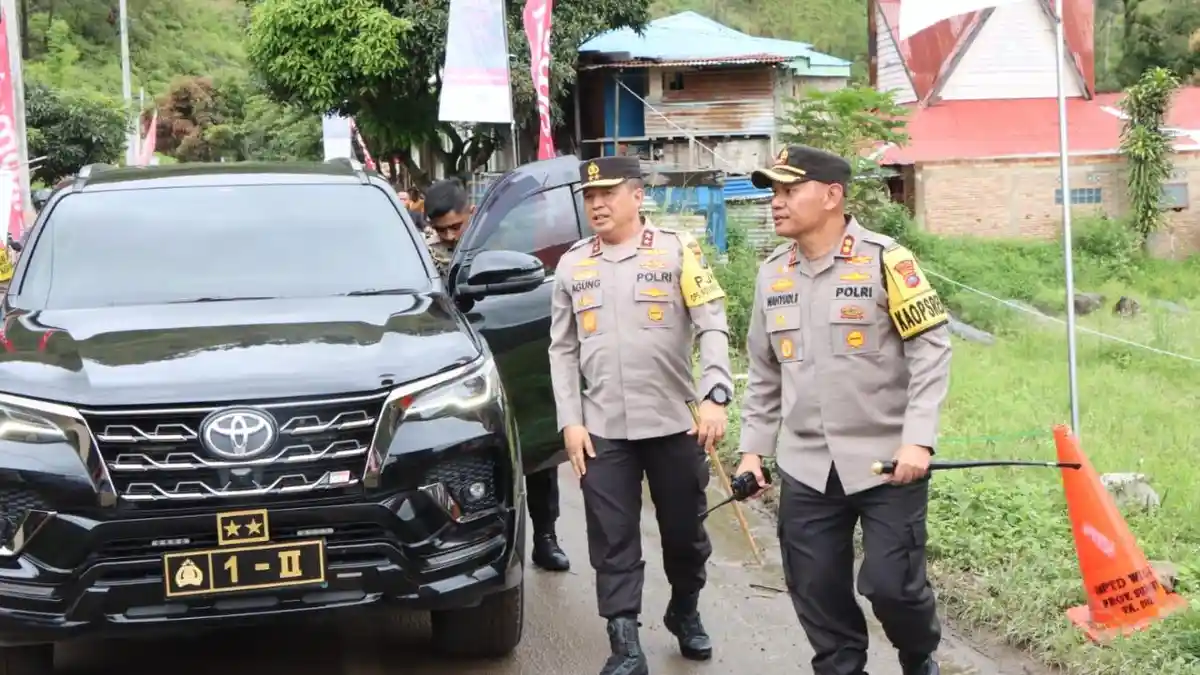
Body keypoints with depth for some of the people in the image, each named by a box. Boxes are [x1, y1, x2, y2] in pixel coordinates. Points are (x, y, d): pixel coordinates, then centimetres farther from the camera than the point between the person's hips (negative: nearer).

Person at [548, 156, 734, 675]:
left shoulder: (677, 251, -1)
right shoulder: (572, 266, 8)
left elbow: (713, 328, -7)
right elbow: (562, 351, 9)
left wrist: (714, 396, -20)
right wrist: (570, 422, 1)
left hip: (675, 422, -1)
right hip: (602, 429, 2)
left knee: (684, 530, 12)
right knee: (613, 542, 0)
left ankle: (685, 614, 36)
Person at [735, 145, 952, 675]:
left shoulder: (885, 260, -10)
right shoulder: (772, 274, 7)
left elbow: (931, 350, -10)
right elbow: (763, 372, 16)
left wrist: (918, 439, -17)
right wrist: (754, 447, 11)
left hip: (887, 462, -5)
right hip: (806, 468, 5)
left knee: (891, 583, -3)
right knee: (816, 591, 7)